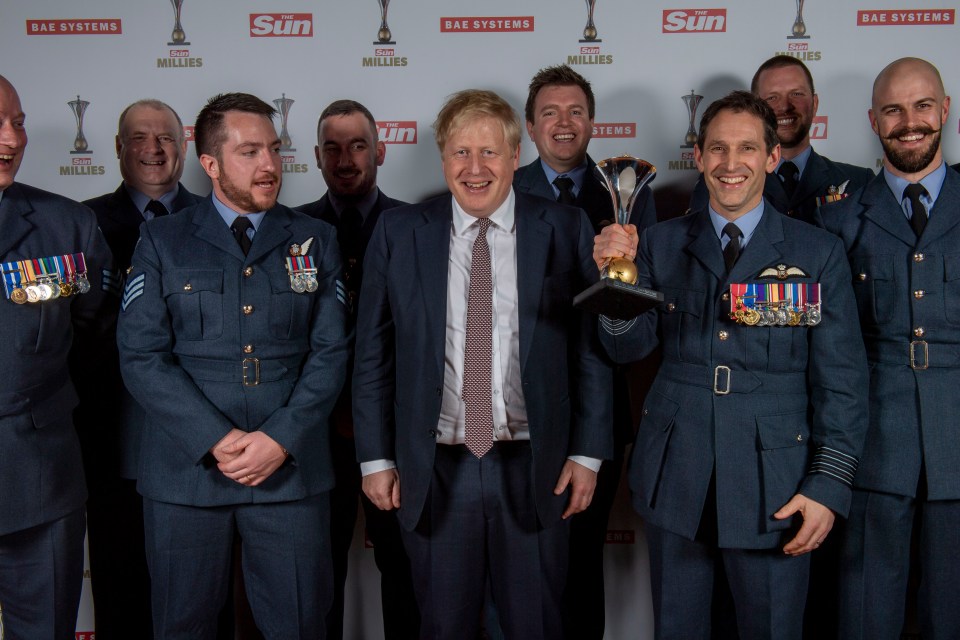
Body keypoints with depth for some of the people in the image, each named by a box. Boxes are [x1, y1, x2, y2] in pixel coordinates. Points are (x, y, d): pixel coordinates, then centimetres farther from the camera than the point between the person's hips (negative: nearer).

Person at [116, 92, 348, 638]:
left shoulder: (316, 241, 8)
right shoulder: (163, 241, 5)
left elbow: (330, 352, 2)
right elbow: (142, 356, -3)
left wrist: (281, 437, -11)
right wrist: (216, 440, -13)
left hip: (293, 469, 1)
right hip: (186, 471, 0)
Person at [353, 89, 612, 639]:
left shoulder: (566, 231, -1)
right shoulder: (399, 233, 1)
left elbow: (592, 347, 1)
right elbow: (373, 352, 4)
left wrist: (587, 452, -1)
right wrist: (376, 456, 3)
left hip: (535, 469, 0)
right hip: (434, 470, 1)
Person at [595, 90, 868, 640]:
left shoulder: (818, 253, 0)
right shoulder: (663, 244, 5)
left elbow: (842, 381, 0)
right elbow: (628, 347, -1)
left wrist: (829, 485, -7)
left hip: (773, 486, -1)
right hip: (675, 480, 2)